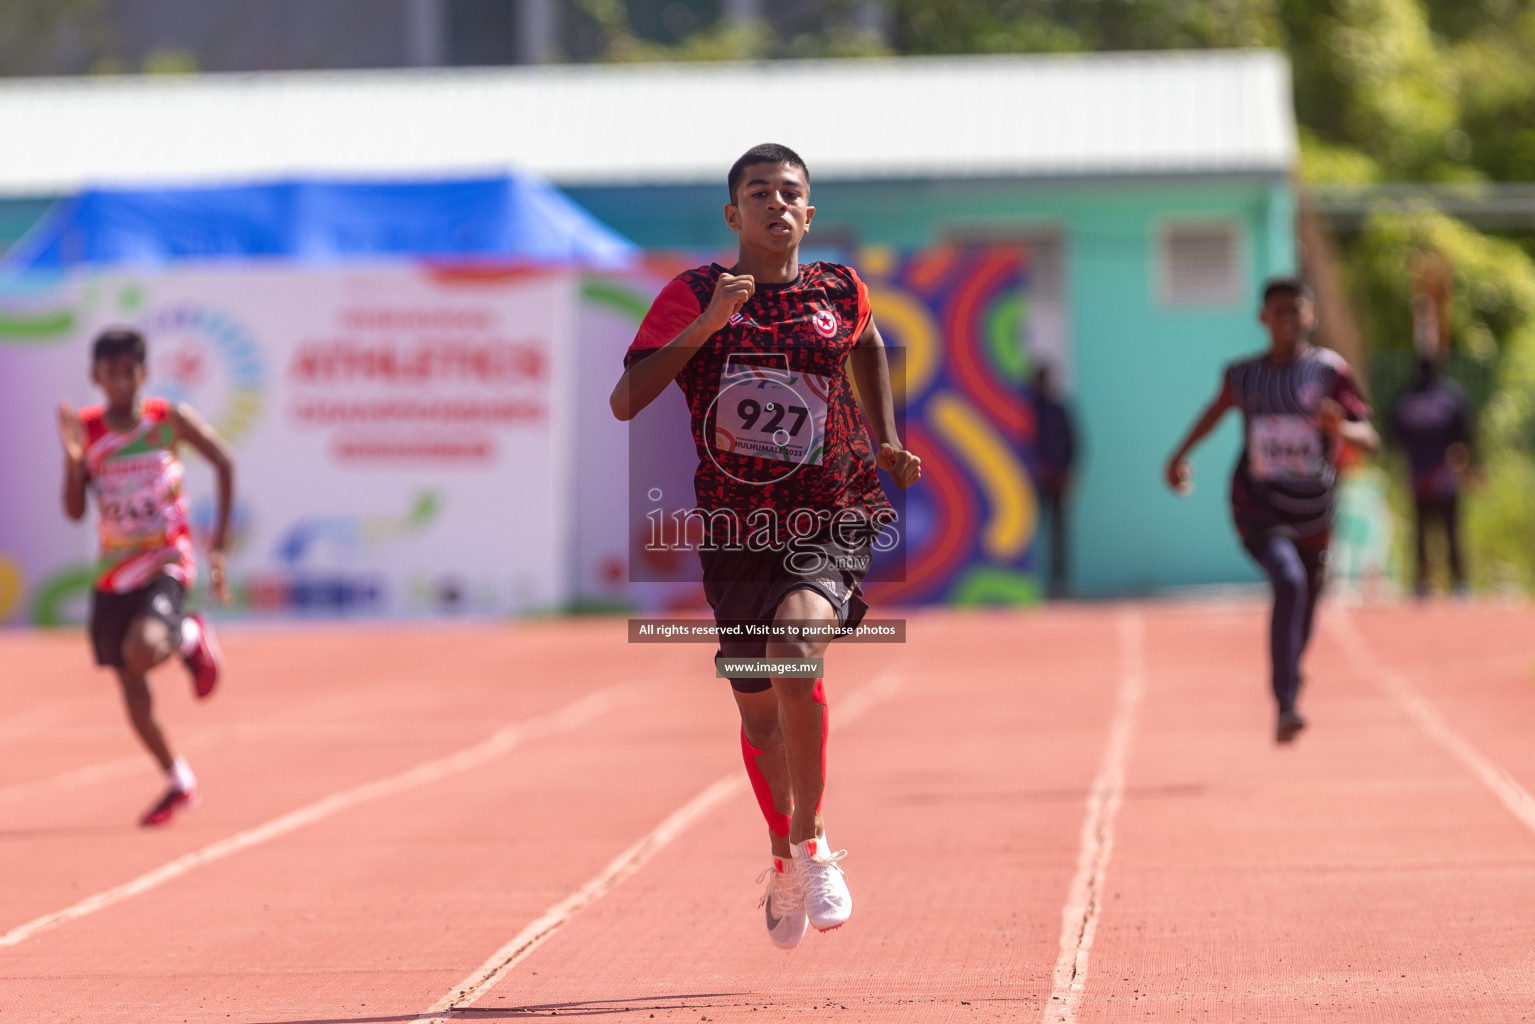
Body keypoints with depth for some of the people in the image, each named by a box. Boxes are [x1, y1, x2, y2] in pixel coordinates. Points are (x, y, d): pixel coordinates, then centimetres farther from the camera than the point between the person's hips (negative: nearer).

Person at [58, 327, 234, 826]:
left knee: (142, 649, -30)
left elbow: (224, 463, 3)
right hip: (114, 573, 4)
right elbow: (74, 511, -4)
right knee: (132, 689, 5)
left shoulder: (171, 420, -8)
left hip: (167, 561, -4)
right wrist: (73, 459, -21)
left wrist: (219, 540, 1)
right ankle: (178, 781, 24)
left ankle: (190, 638, 5)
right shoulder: (86, 429, -2)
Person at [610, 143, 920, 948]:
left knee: (795, 645, -31)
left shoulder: (842, 293, 3)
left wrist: (885, 442, 20)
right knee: (758, 712, 11)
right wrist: (704, 325, -23)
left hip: (831, 521, -1)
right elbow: (625, 402, -14)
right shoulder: (693, 296, -4)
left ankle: (811, 841, -16)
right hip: (734, 528, 1)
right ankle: (783, 855, 41)